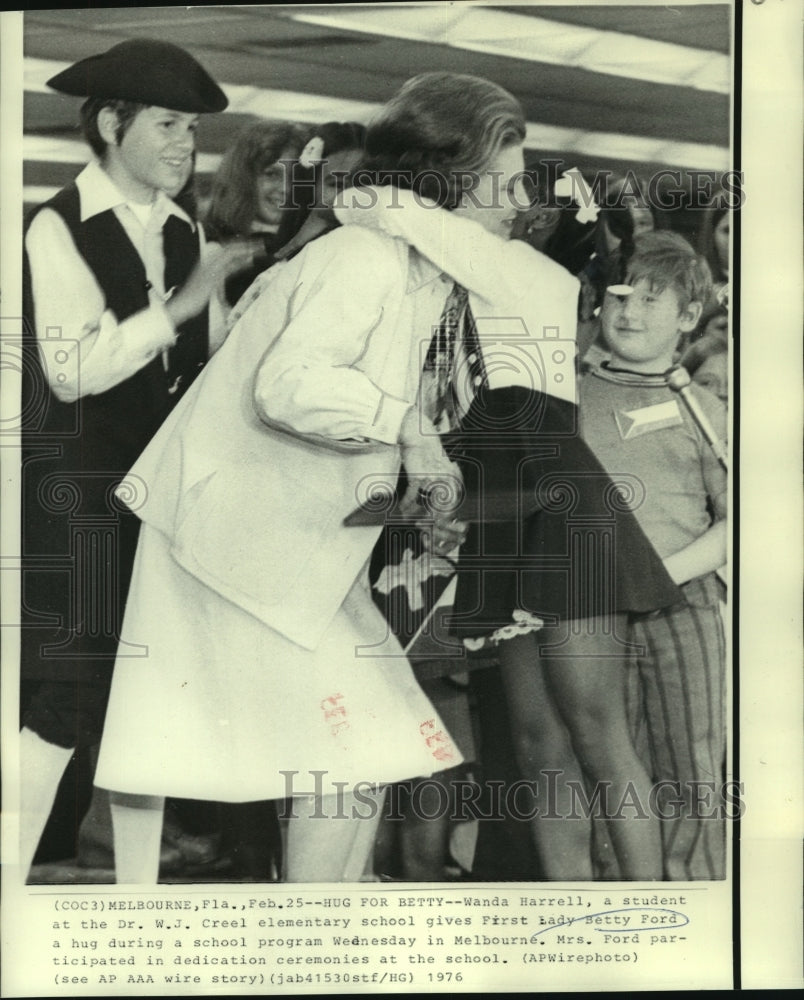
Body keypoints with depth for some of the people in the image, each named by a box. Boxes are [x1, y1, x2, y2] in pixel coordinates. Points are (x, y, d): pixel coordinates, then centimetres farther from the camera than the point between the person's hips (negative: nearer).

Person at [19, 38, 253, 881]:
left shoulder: (183, 232, 9)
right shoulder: (60, 227, -8)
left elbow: (220, 350, 6)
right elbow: (72, 369, -19)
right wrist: (180, 303, -21)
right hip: (81, 496, -6)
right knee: (67, 701, -5)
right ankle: (17, 860, 11)